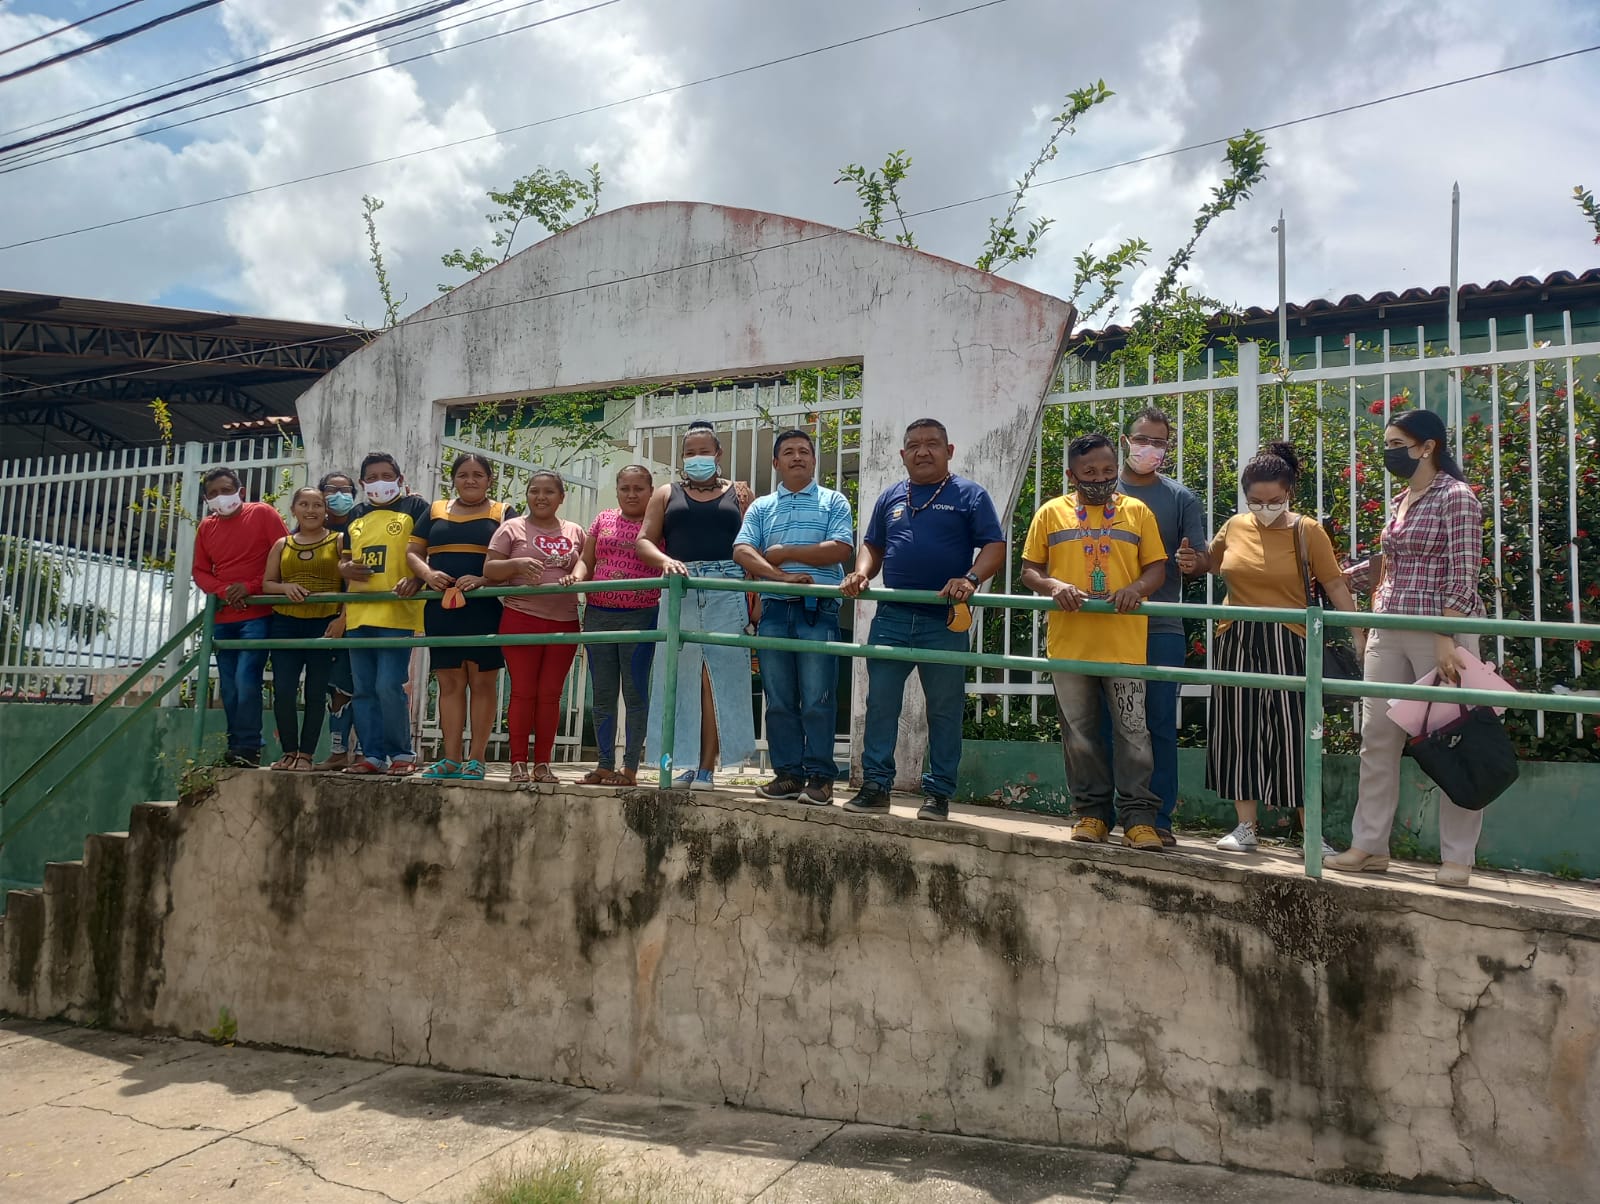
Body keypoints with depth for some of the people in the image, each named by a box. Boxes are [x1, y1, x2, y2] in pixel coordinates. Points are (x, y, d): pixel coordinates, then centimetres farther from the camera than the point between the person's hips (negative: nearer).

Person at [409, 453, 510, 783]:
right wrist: (427, 573, -7)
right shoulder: (435, 512, 16)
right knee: (449, 683, 5)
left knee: (482, 682, -1)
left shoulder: (502, 514, 5)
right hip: (441, 608, 4)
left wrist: (483, 579, -19)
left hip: (484, 608, -3)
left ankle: (476, 759, 3)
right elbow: (413, 552, 15)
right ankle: (451, 759, 9)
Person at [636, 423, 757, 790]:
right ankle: (686, 763, 5)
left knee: (718, 678, -6)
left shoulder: (737, 494, 14)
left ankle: (707, 767, -4)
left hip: (726, 592, -1)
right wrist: (665, 560, -15)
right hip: (680, 591, 2)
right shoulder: (667, 494, 17)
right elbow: (644, 540, 7)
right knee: (682, 678, -1)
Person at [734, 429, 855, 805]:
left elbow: (842, 549, -6)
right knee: (779, 700, 4)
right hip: (774, 609, 3)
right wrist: (782, 576, -14)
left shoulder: (833, 502, 9)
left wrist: (783, 553, -6)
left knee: (817, 700, -5)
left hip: (819, 610, -3)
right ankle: (787, 774, 11)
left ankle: (820, 777, 1)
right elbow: (742, 552, 2)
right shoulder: (761, 507, 17)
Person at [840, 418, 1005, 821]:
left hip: (946, 622, -3)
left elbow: (995, 547, -4)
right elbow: (872, 545, 21)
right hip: (892, 617, 4)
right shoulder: (891, 497, 15)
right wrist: (861, 573, 0)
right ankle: (875, 786, 11)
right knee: (880, 704, 3)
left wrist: (970, 579, -22)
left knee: (944, 709, 4)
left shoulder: (969, 494, 2)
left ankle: (939, 793, 13)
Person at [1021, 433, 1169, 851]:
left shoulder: (1137, 511, 9)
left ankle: (1139, 816, 6)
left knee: (1132, 731, 0)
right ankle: (1091, 811, 18)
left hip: (1125, 644, -1)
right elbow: (1029, 570, 8)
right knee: (1080, 733, 8)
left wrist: (1136, 588, -14)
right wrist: (1054, 586, -13)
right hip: (1068, 643, 1)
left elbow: (1157, 567, 7)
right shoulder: (1051, 513, 8)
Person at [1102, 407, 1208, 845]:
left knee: (1160, 725, 2)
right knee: (1102, 724, 4)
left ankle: (1158, 818, 9)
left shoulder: (1181, 498, 9)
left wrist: (1192, 560, -18)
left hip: (1161, 629, -1)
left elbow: (1202, 561, 5)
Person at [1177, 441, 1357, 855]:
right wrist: (1192, 562, 2)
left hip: (1286, 643, -3)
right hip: (1236, 641, 4)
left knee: (1292, 732, -4)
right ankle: (1245, 827, 15)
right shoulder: (1235, 526, 5)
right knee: (1239, 729, 6)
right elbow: (1214, 560, 23)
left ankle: (1311, 833, 5)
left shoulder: (1307, 531, -4)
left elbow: (1335, 586, -4)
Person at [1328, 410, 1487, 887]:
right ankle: (1369, 845, 16)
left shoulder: (1456, 497, -7)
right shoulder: (1399, 502, 15)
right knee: (1377, 739, 7)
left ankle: (1457, 857, 10)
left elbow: (1462, 577, -14)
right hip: (1387, 632, 8)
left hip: (1441, 632, -7)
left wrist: (1446, 642, -20)